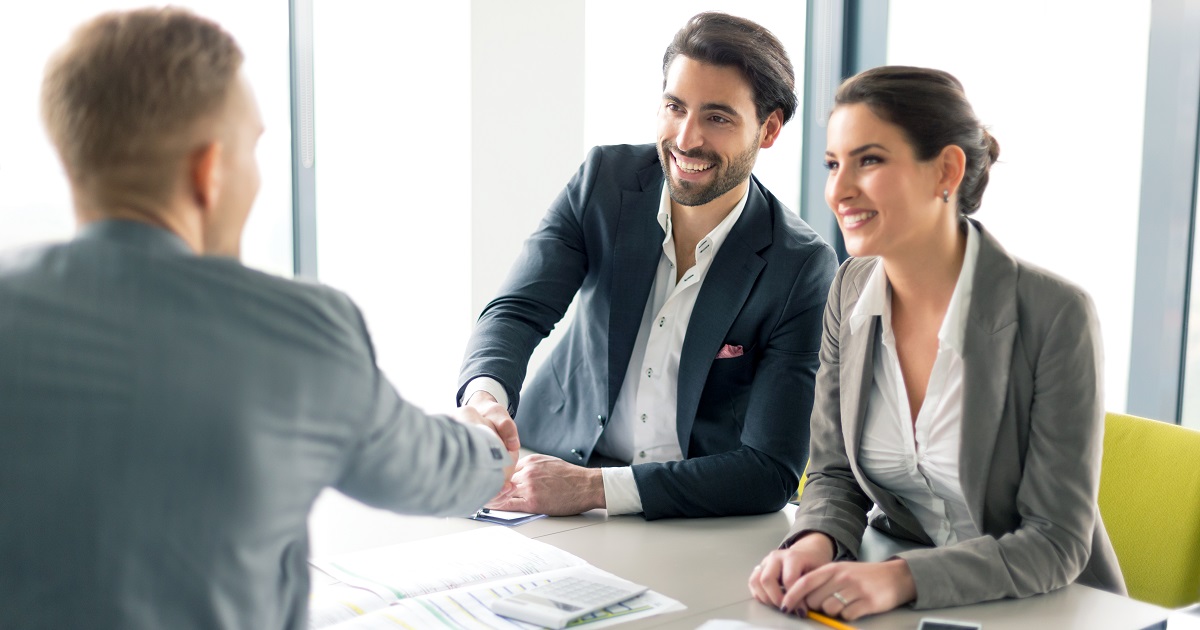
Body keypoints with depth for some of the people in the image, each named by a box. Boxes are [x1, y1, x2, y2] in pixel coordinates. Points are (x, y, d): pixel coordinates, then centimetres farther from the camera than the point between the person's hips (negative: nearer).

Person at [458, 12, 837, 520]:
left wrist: (593, 487, -28)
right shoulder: (603, 179, -5)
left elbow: (771, 473, -18)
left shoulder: (803, 269, -15)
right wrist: (484, 398, -35)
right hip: (554, 459, 2)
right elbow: (517, 311, -10)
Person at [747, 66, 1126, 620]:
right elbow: (835, 475, 3)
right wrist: (815, 543, -18)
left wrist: (902, 578, -31)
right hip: (904, 606, 3)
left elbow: (1056, 544, -17)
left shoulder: (1055, 315, -18)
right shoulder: (851, 292, -3)